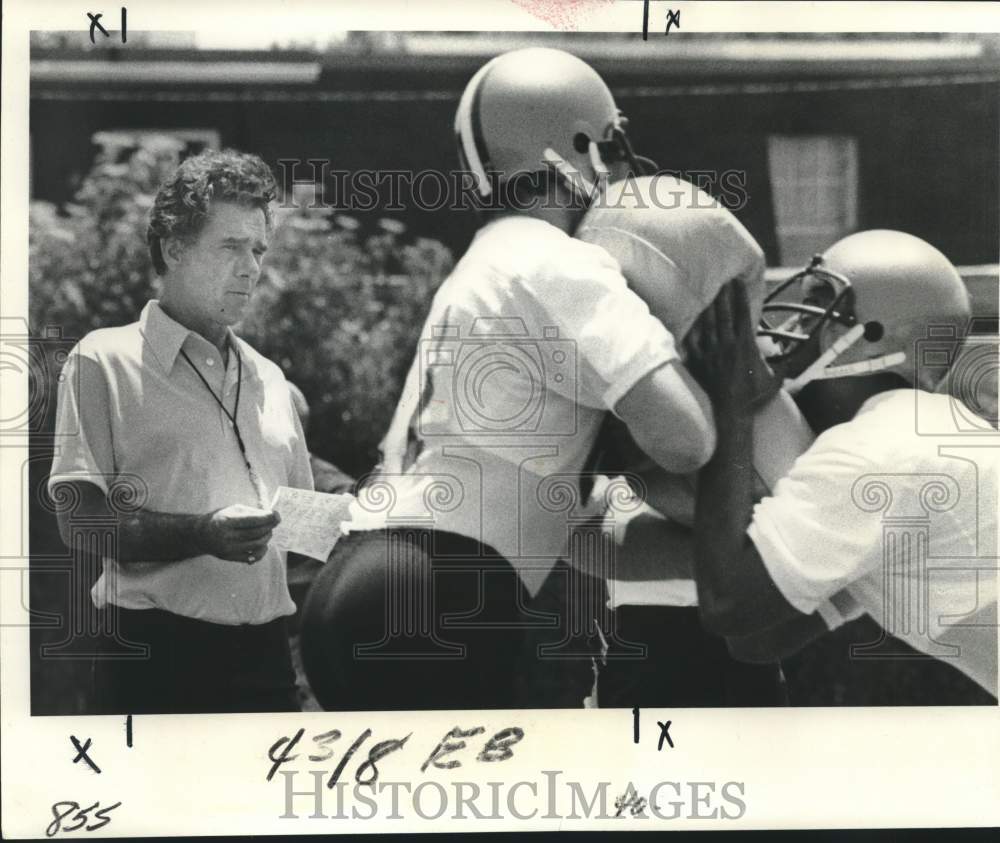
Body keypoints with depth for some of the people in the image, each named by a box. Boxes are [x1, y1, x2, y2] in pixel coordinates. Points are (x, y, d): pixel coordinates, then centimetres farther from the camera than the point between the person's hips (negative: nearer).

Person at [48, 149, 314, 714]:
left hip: (264, 652, 5)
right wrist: (203, 535, -21)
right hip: (158, 658, -5)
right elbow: (80, 522, -8)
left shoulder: (270, 380, 18)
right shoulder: (105, 361, 1)